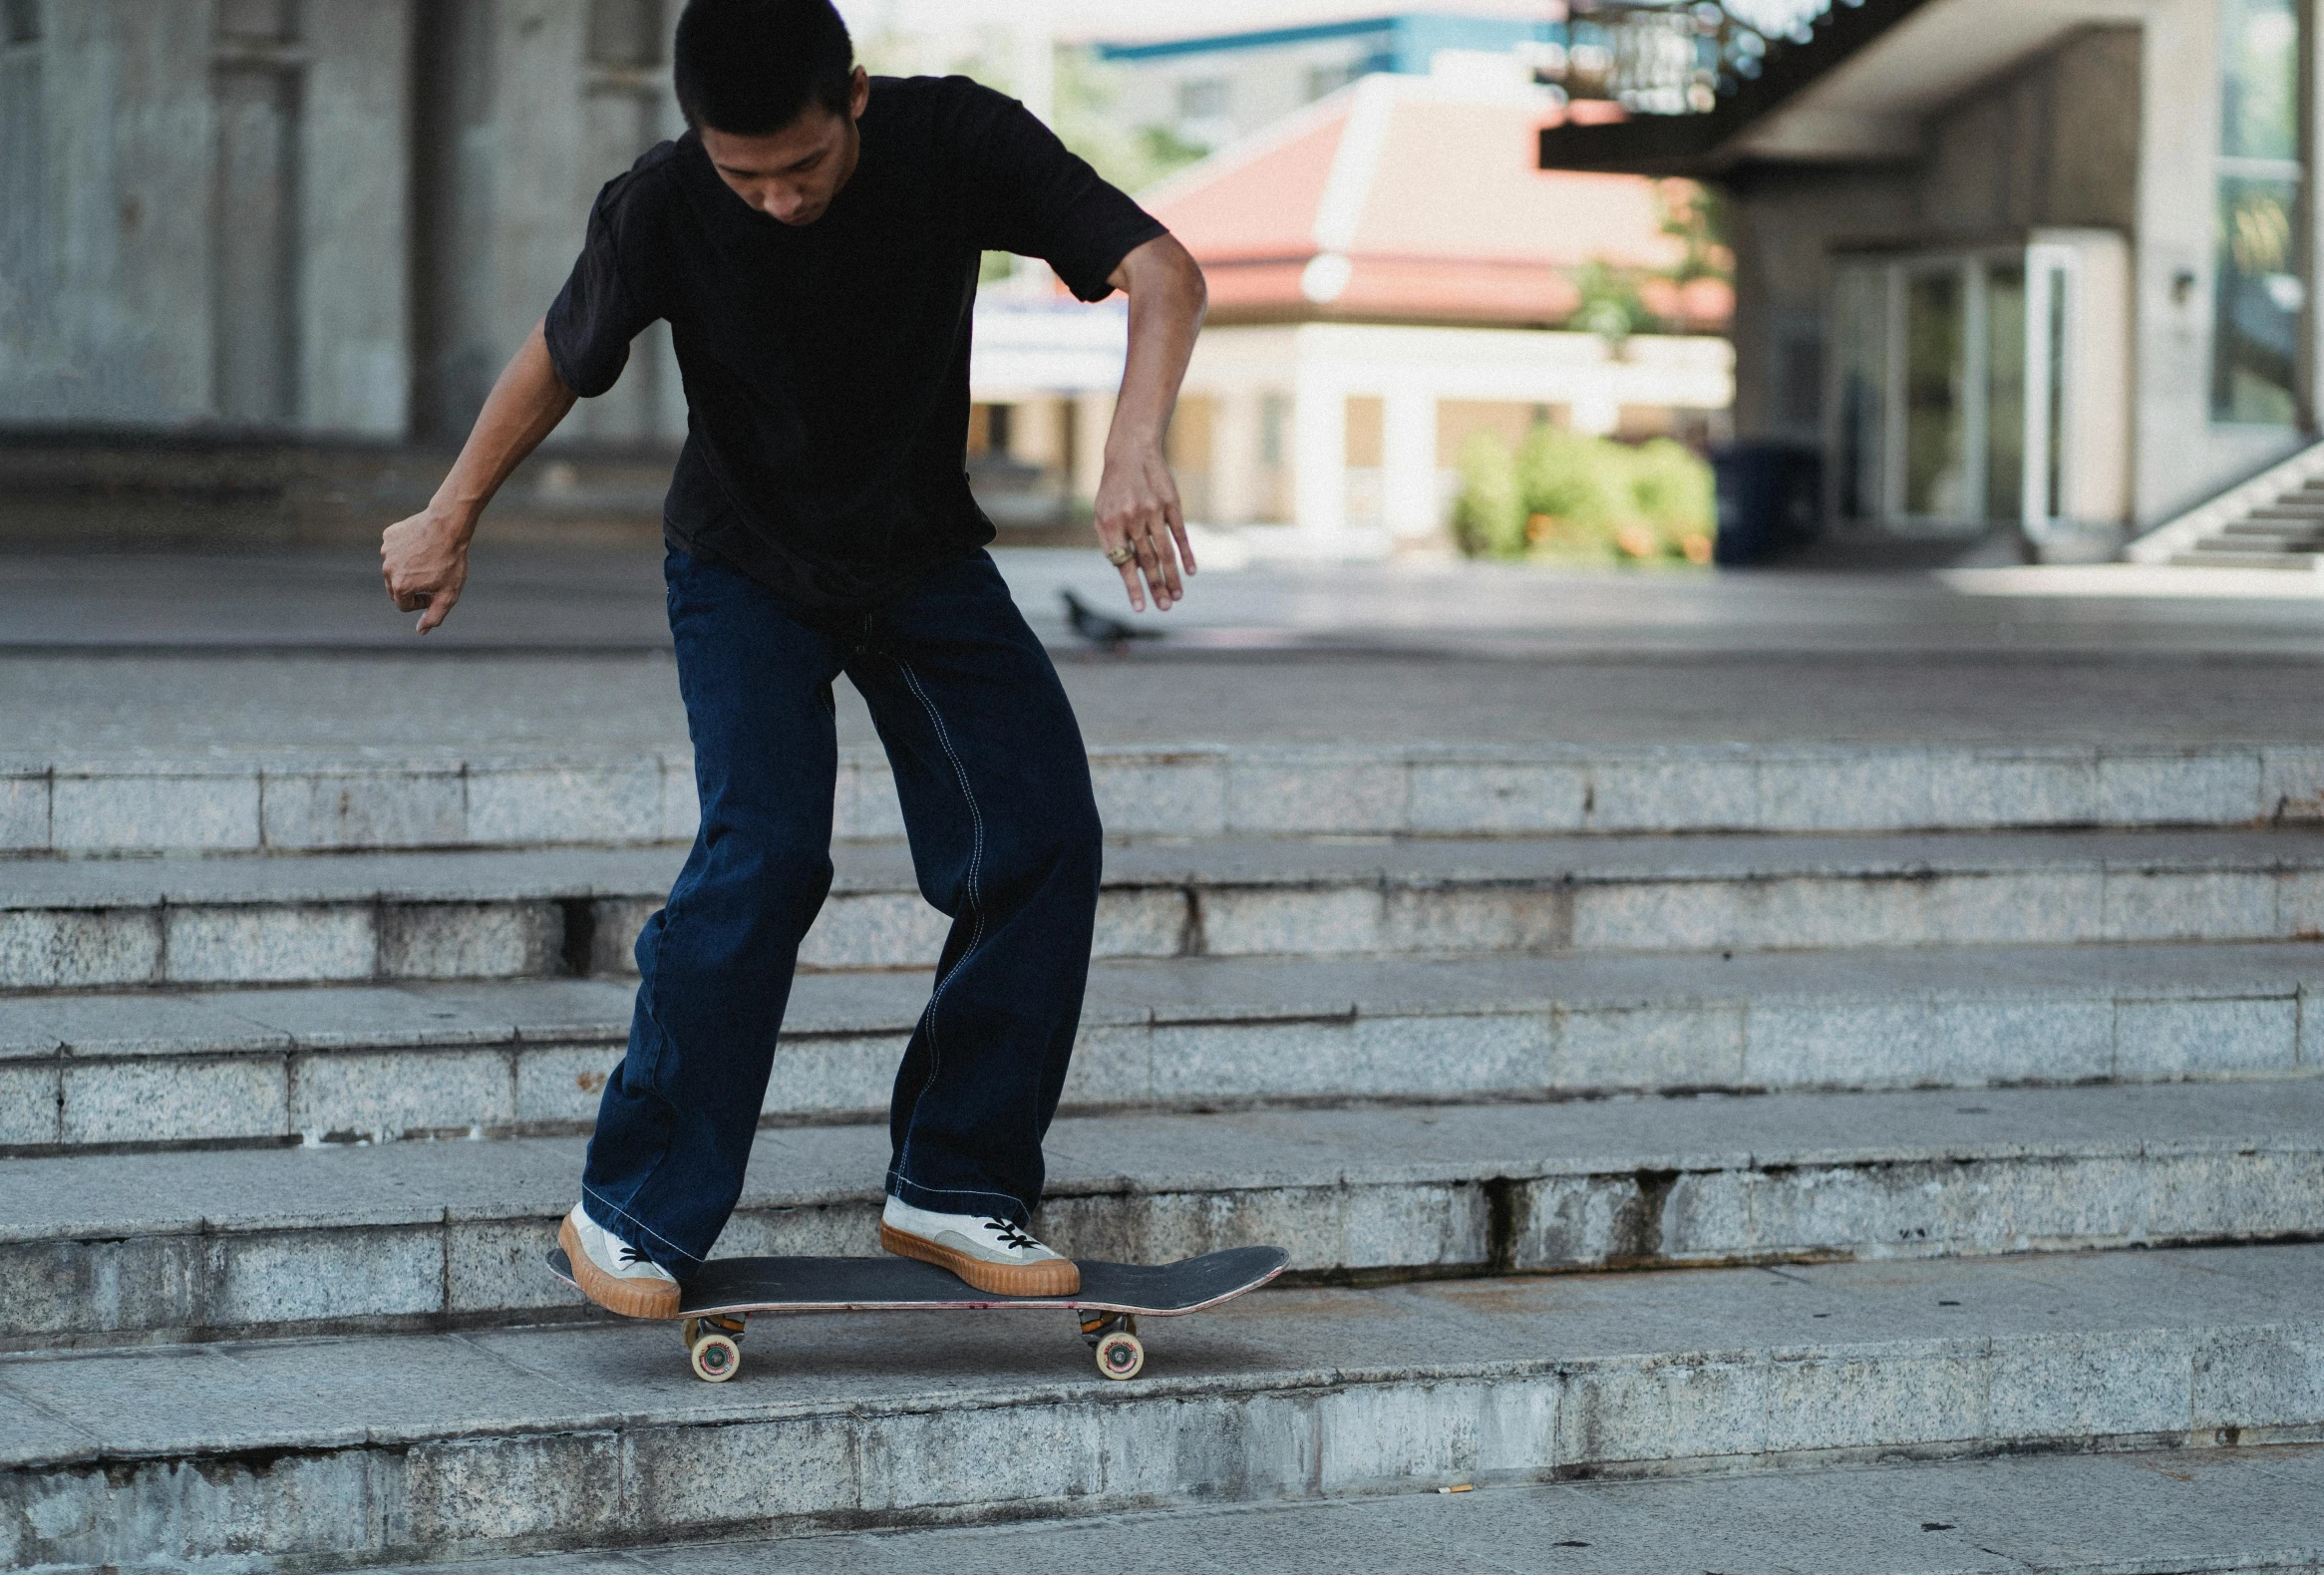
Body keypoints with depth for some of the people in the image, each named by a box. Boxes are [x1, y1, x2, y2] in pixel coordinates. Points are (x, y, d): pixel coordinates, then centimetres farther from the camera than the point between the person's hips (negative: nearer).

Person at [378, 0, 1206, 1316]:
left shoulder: (958, 144, -25)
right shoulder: (662, 211, -24)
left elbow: (1163, 275, -33)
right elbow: (562, 359, -5)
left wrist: (1136, 445, -51)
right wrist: (450, 521, 7)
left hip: (924, 553, 2)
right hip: (745, 566, -2)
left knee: (1044, 835, -13)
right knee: (769, 848, -23)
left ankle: (954, 1188, 1)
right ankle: (634, 1210, -13)